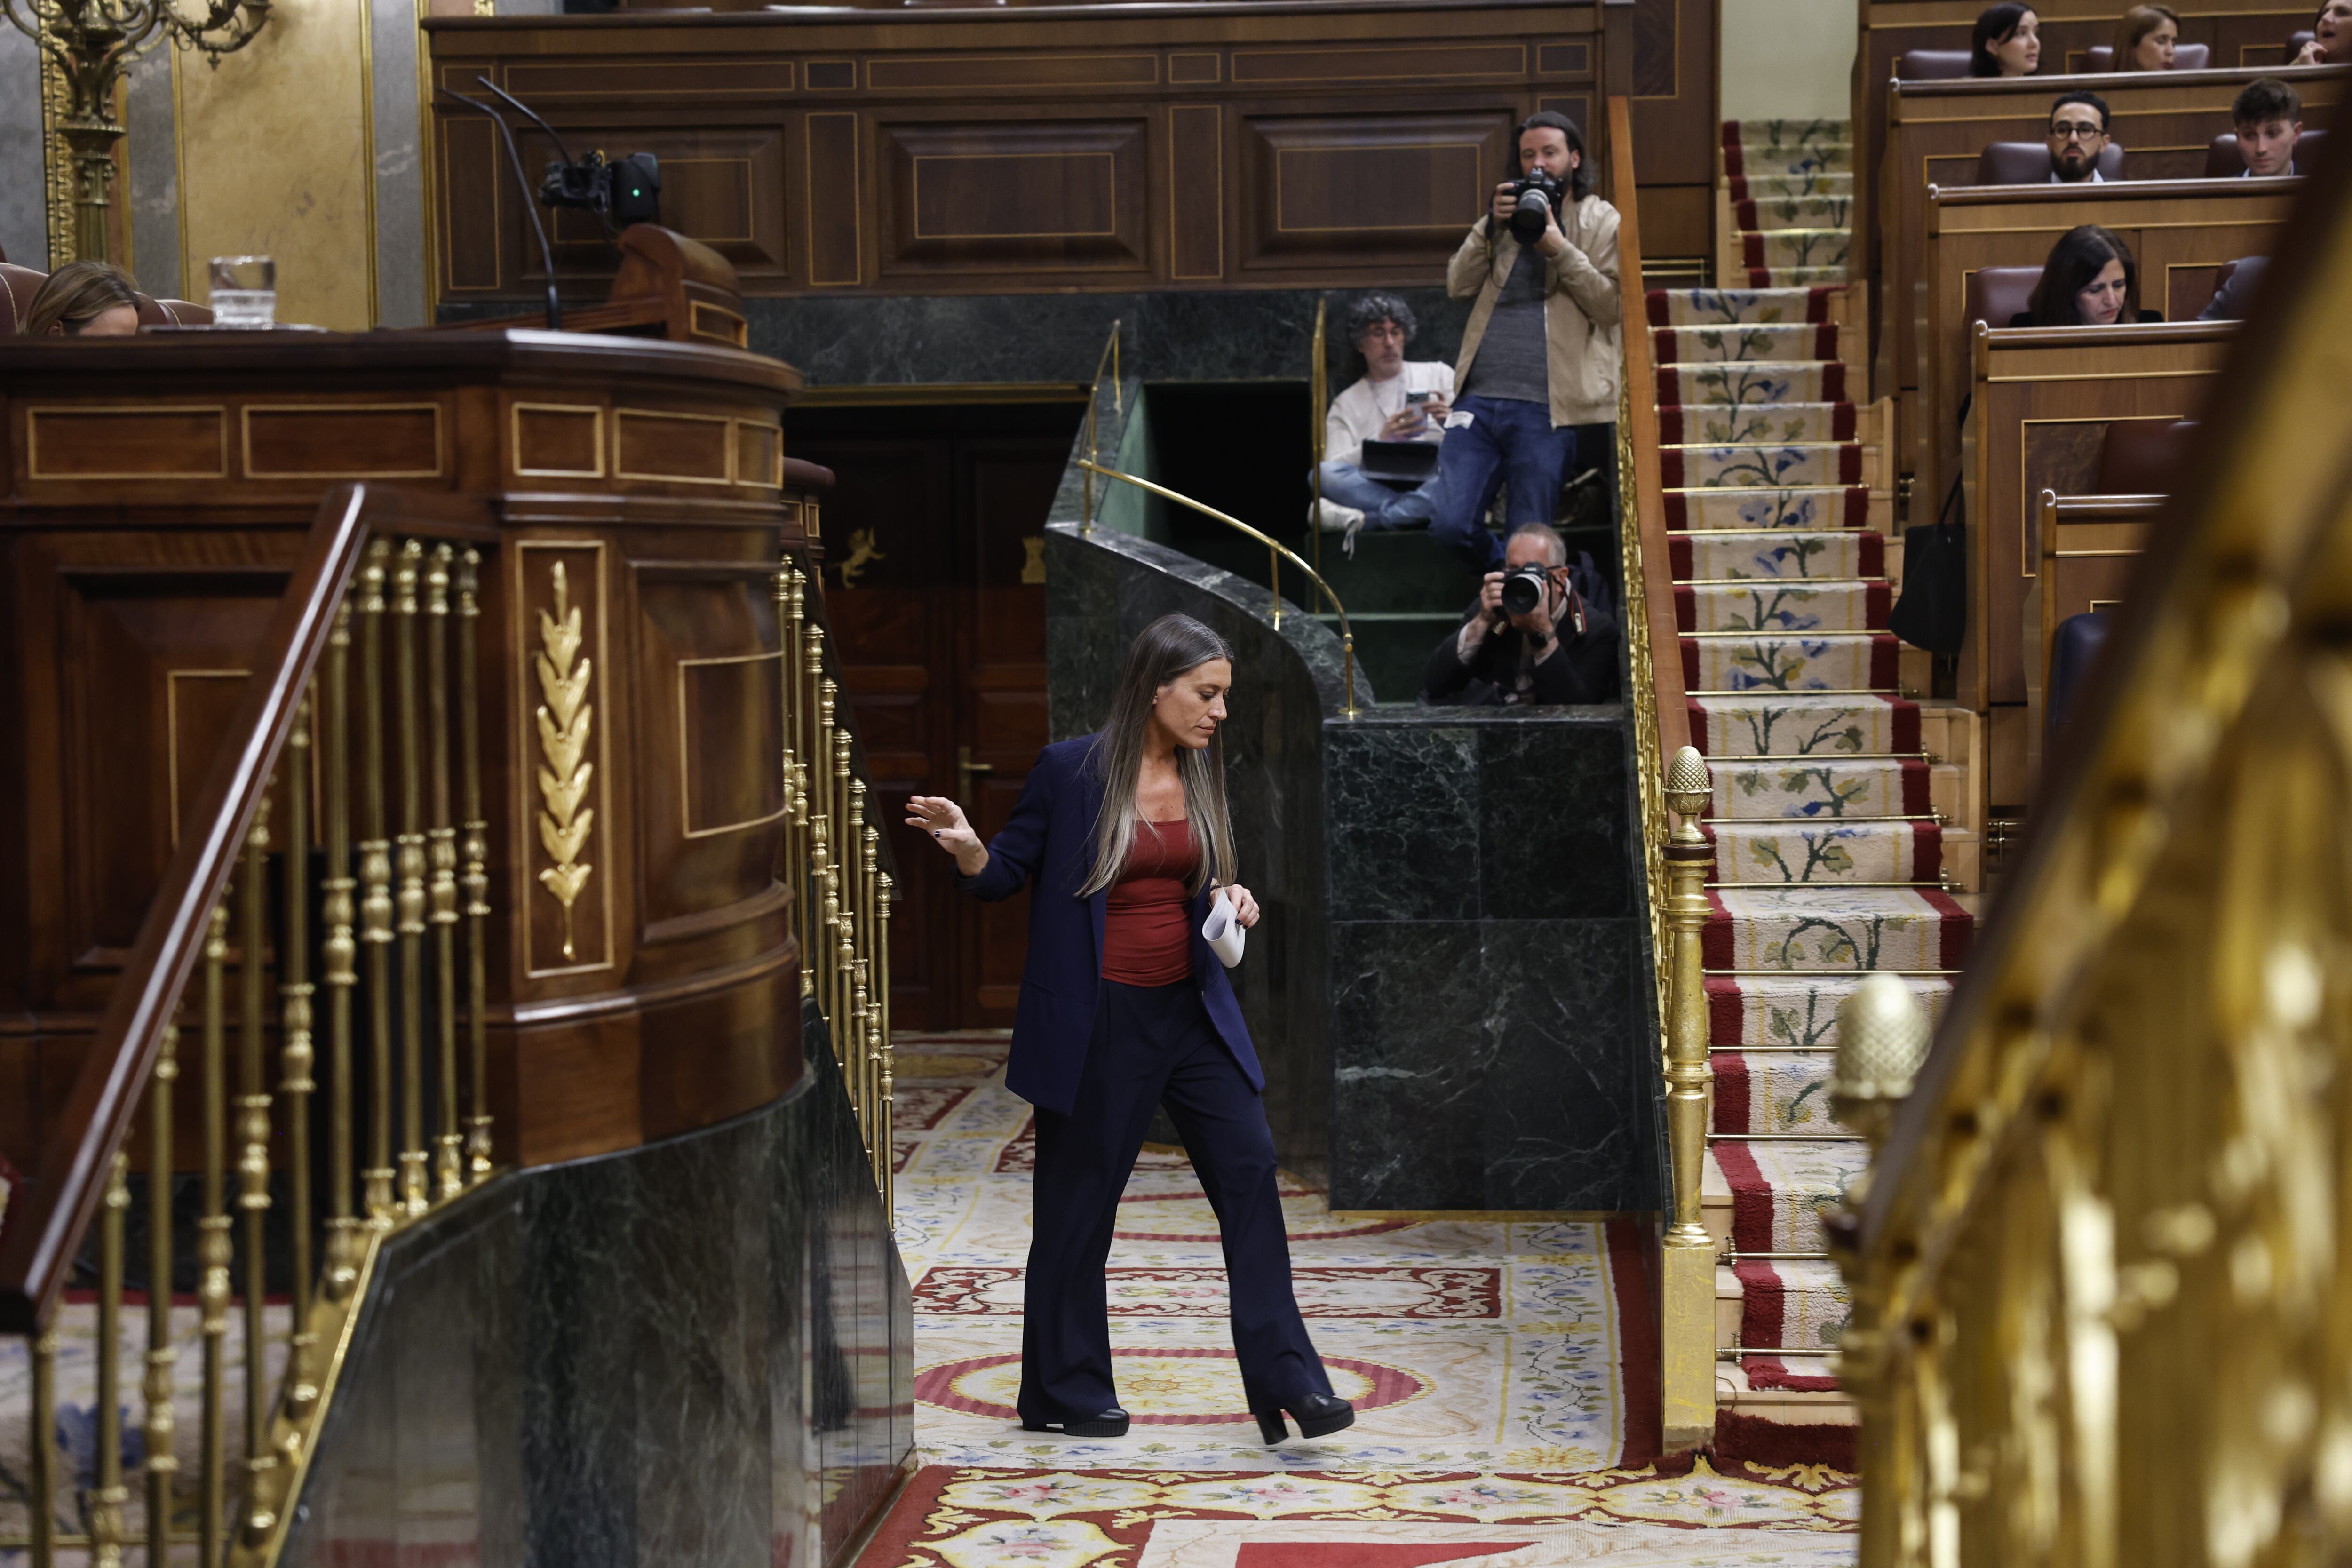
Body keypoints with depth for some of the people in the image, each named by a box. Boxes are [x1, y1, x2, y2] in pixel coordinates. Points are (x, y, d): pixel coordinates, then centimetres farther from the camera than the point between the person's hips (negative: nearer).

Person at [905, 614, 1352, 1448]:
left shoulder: (1201, 778, 6)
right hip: (1096, 1021, -5)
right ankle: (1063, 1391, 21)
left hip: (1191, 1009, 5)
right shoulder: (1069, 770, -10)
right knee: (1078, 1206, 5)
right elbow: (1007, 872, -5)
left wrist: (1232, 899, -2)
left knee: (1249, 1170, -4)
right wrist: (966, 847, -25)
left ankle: (1285, 1381, 0)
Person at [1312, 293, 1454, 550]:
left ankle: (1364, 518, -39)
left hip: (1434, 487, 0)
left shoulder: (1438, 374, 22)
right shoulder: (1346, 404, 21)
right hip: (1377, 487, 0)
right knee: (1324, 474, -28)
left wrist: (1452, 421, -9)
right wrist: (1381, 440, -13)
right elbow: (1336, 468, 4)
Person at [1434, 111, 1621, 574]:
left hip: (1543, 409, -4)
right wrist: (1491, 226, -1)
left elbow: (1613, 308, -4)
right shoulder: (1508, 215, 21)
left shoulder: (1603, 223, 7)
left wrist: (1559, 250, -11)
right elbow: (1458, 285, 11)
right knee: (1451, 526, -4)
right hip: (1478, 399, 4)